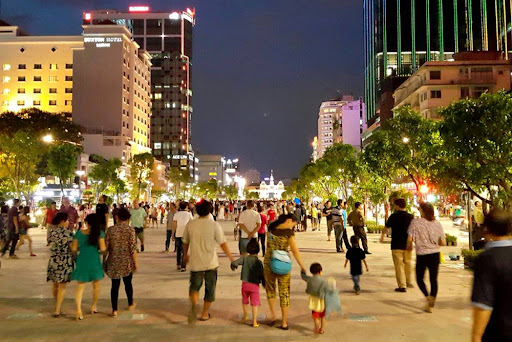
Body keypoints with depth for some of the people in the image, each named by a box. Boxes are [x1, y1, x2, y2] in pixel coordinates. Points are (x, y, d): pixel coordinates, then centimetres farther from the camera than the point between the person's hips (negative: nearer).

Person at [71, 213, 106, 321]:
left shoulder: (79, 233, -2)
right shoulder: (100, 233, -8)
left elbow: (74, 249, 1)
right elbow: (102, 248, -13)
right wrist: (105, 248, 9)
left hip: (82, 261, 1)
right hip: (94, 261, -1)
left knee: (80, 286, 8)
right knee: (96, 285, 19)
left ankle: (79, 309, -7)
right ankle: (94, 307, 31)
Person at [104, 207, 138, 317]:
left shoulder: (110, 230, -4)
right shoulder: (130, 230, -11)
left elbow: (105, 247, -1)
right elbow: (133, 248, -11)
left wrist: (104, 260, 11)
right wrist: (135, 263, -3)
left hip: (113, 262, 1)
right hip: (127, 262, -1)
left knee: (115, 285, 8)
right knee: (128, 283, 18)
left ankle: (114, 310, 8)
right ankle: (130, 304, 36)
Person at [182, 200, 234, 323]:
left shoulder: (190, 224, -3)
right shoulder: (214, 225, -10)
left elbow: (185, 242, 9)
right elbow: (223, 243, -8)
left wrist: (185, 255, 27)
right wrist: (231, 258, 3)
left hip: (195, 262, 2)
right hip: (211, 262, -2)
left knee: (194, 285, 16)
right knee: (210, 288, 14)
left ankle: (193, 304, -12)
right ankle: (204, 314, 22)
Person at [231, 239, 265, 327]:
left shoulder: (244, 259, -6)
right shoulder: (258, 262, -9)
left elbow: (234, 263, -18)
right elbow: (261, 275, -7)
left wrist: (233, 267, 6)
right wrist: (264, 284, 7)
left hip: (245, 284, 2)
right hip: (255, 285, -2)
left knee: (245, 301, 22)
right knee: (254, 304, 5)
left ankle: (245, 316, 39)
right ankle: (254, 322, 7)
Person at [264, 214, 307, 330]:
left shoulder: (271, 228, -1)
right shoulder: (288, 232, -13)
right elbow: (295, 252, -12)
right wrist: (303, 267, -5)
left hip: (269, 262, 3)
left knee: (270, 288, 25)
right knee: (284, 292, 10)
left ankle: (273, 315, 17)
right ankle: (284, 322, 16)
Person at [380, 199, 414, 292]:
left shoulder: (393, 216, -8)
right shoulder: (411, 217, 3)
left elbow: (386, 228, 5)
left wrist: (382, 236, 24)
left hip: (396, 245, -4)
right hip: (407, 244, 5)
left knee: (399, 264, -1)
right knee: (407, 263, 19)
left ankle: (402, 286, -3)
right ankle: (409, 282, 31)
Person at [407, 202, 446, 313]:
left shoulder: (415, 222, -10)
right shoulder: (437, 223, -1)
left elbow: (410, 239, -12)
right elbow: (443, 243, 0)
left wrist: (409, 246, 10)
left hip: (422, 255, -3)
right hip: (435, 254, 3)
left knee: (419, 278, 14)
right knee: (434, 279, 11)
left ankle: (428, 297, -9)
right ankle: (431, 305, 11)